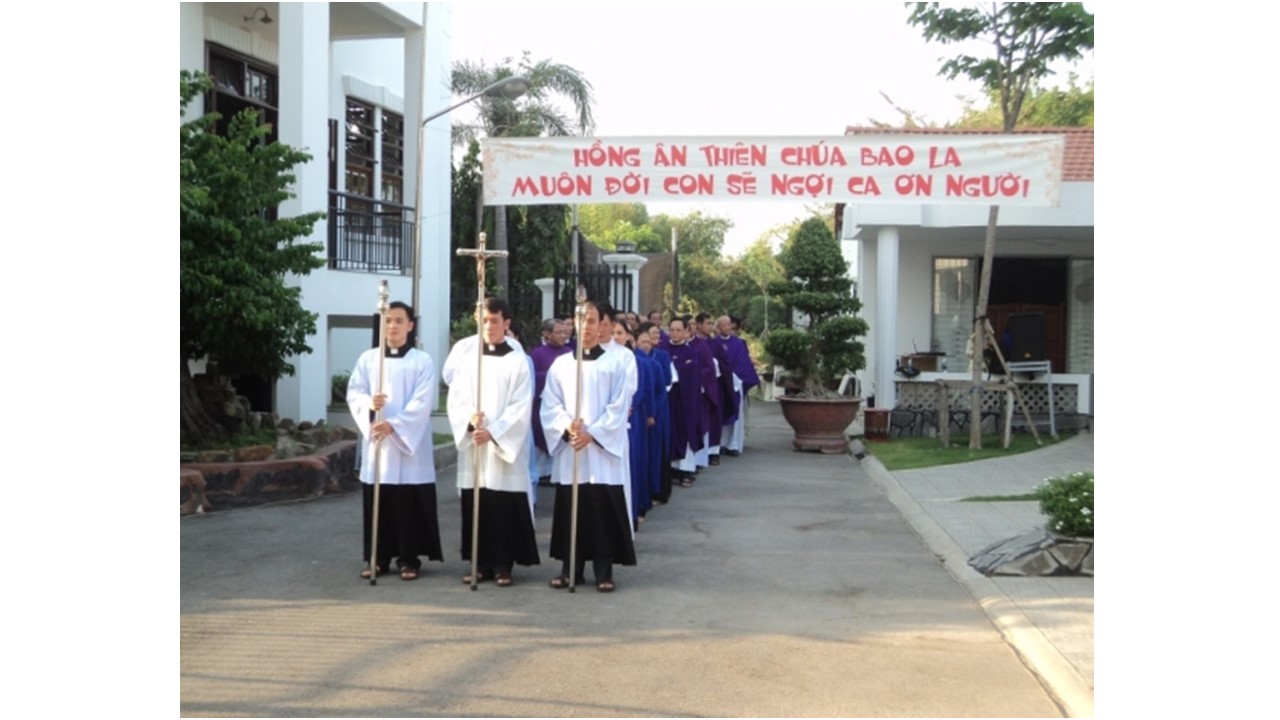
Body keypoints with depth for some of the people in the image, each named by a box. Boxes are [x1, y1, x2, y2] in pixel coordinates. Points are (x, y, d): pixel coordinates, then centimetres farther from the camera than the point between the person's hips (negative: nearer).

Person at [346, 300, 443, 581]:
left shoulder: (422, 361, 0)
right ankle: (376, 557, 14)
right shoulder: (367, 359, 9)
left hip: (409, 443, -3)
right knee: (377, 503, 5)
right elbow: (353, 392, 3)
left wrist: (394, 425, -20)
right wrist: (368, 404, -19)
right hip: (376, 442, 3)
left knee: (409, 505, -2)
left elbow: (422, 402, -9)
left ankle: (409, 559, 6)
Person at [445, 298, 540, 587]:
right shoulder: (467, 358, 10)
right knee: (475, 508, 5)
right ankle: (481, 564, 14)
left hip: (505, 447, -3)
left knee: (505, 510, -3)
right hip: (472, 446, 4)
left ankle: (503, 565, 5)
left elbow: (521, 407, -7)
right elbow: (455, 399, 6)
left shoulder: (518, 361, -1)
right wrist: (470, 418, -15)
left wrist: (493, 432, -17)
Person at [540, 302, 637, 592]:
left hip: (604, 450, -2)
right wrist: (567, 428, -15)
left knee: (604, 512, -2)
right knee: (570, 511, 5)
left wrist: (592, 433, -14)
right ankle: (569, 569, 14)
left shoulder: (614, 364, 2)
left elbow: (619, 407, -4)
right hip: (569, 451, 2)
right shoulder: (560, 364, 8)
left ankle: (604, 571, 5)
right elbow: (550, 406, 4)